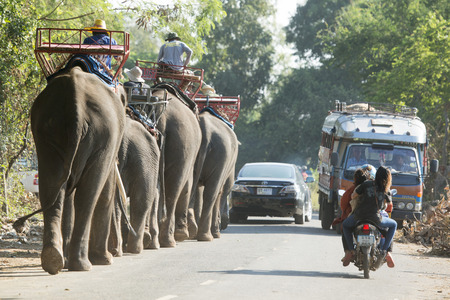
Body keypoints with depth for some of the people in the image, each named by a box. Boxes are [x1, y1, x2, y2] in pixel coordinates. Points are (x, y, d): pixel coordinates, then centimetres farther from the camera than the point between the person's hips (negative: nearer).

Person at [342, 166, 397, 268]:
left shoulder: (366, 184, 3)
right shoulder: (386, 190, 6)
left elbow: (353, 196, 8)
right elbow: (389, 201, 25)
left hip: (359, 216, 0)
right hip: (375, 219, 0)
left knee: (345, 225, 32)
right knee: (393, 225, 28)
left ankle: (351, 250, 12)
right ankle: (384, 251, 12)